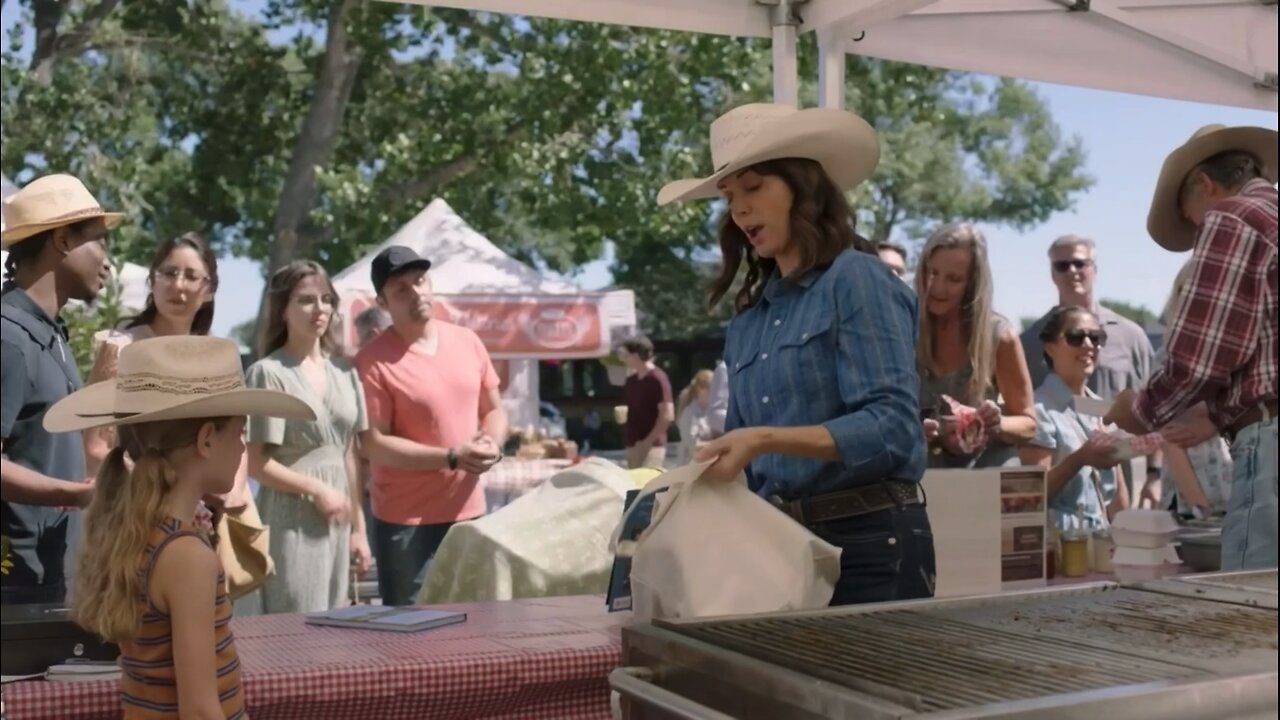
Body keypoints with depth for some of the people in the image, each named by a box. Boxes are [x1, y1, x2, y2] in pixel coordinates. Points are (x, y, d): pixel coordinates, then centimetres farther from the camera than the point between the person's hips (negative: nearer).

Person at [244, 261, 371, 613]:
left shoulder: (344, 371, 9)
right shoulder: (269, 372, -8)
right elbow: (256, 462, -10)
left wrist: (359, 528, 11)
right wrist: (317, 490, -12)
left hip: (337, 523, 6)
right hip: (292, 522, -6)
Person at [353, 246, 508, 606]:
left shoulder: (467, 341, 5)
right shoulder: (374, 362, -12)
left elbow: (494, 410, 14)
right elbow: (374, 444, -15)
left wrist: (493, 443, -9)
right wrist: (453, 457, -20)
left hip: (469, 512, 5)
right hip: (406, 521, -5)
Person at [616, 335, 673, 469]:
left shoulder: (657, 379, -12)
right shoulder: (631, 380, 12)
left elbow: (668, 415, -17)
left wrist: (648, 441, -17)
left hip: (652, 446, -8)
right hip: (632, 445, 8)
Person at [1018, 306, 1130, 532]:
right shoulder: (1040, 410, -8)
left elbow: (1118, 489, 15)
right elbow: (1035, 492, -12)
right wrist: (1079, 459, -25)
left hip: (1104, 536, 6)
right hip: (1060, 537, -6)